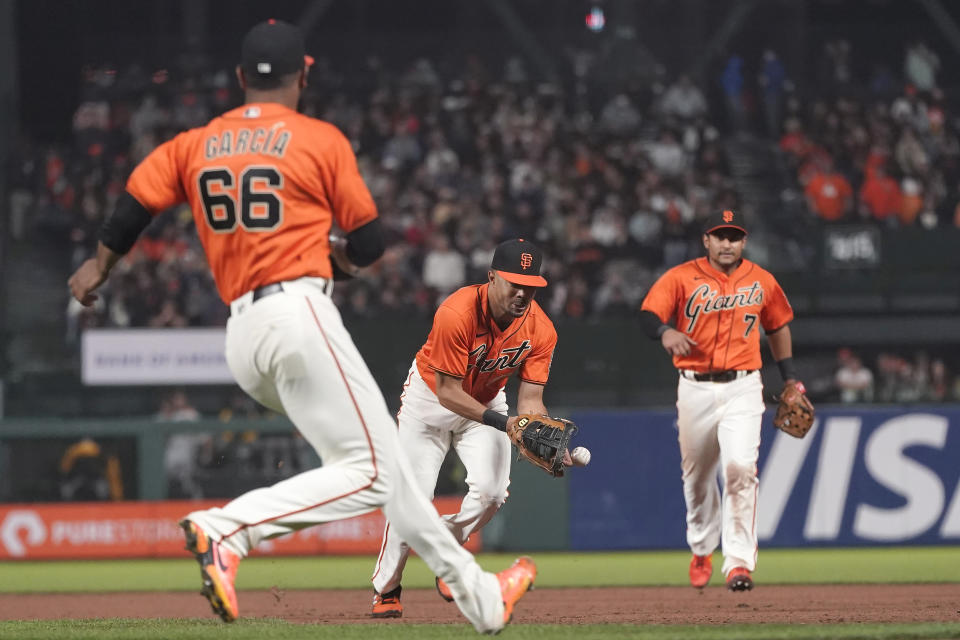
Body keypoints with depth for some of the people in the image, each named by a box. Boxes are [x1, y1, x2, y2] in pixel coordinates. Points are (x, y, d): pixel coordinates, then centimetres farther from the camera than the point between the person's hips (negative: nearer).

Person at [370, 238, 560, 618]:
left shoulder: (540, 330, -21)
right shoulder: (457, 314, -35)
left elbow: (530, 400, -19)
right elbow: (448, 393, -31)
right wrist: (501, 422, -40)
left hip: (485, 400, 4)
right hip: (431, 397, -4)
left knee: (490, 491, -15)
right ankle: (385, 590, 8)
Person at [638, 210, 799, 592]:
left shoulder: (762, 282, 6)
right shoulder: (682, 278, -3)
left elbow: (778, 325, 21)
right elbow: (648, 314, -16)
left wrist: (790, 379, 19)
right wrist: (665, 332, -39)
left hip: (742, 388, 0)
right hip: (695, 388, 0)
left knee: (740, 467, -18)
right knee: (696, 474, 12)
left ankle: (739, 562, -16)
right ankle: (702, 550, 37)